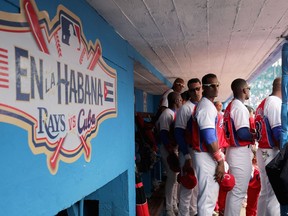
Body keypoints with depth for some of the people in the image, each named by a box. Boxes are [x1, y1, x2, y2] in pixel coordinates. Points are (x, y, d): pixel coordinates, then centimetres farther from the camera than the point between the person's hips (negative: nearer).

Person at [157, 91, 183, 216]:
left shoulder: (174, 113, 14)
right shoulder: (167, 113, -16)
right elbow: (163, 135, -22)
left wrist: (175, 150, 17)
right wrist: (171, 152, -24)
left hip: (175, 148, 9)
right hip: (169, 150, -9)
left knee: (175, 177, 14)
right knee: (172, 178, -4)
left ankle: (174, 205, 26)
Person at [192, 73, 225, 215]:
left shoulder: (207, 105, 16)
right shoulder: (207, 106, -16)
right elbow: (209, 137, -22)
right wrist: (220, 160, -17)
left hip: (208, 155, 10)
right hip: (207, 156, -10)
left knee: (210, 195, 20)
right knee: (208, 197, -3)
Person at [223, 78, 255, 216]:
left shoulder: (230, 106, 14)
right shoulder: (240, 107, -16)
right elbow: (243, 133, -24)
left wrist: (250, 135, 9)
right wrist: (254, 136, -7)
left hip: (233, 151, 10)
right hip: (240, 153, -10)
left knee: (233, 190, 19)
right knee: (238, 192, -3)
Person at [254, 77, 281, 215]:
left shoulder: (262, 103, 16)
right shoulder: (275, 102, -12)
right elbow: (279, 131, -19)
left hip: (263, 151, 9)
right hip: (273, 153, -9)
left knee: (265, 192, 16)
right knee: (274, 195, -5)